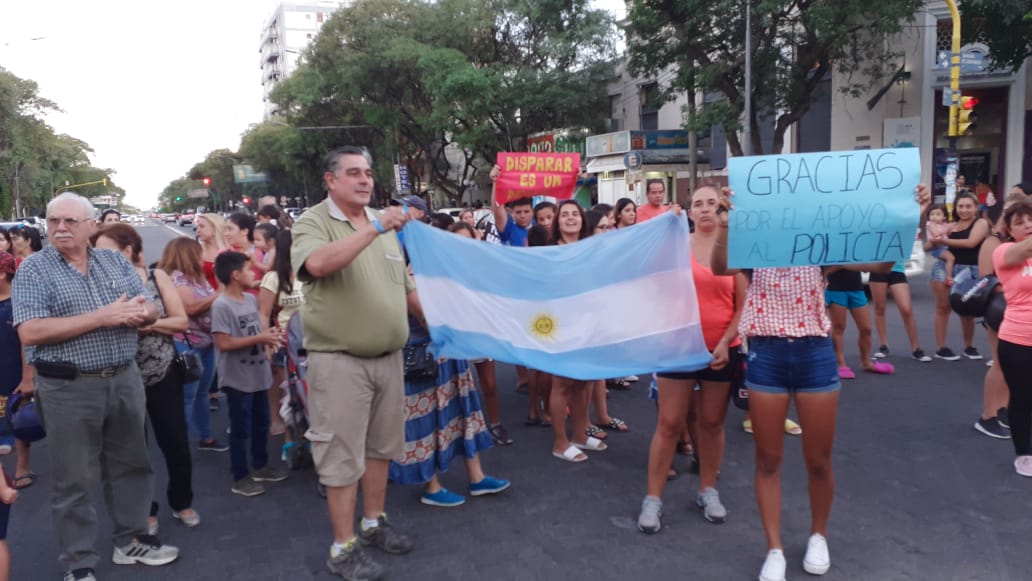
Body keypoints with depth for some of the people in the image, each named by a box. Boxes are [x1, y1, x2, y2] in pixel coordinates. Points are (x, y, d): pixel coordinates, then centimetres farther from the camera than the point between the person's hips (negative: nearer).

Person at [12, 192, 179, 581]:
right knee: (72, 479, 7)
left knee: (130, 464, 15)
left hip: (125, 379, 4)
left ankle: (131, 540, 32)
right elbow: (30, 332, -17)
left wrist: (140, 313, -18)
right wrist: (101, 317, -21)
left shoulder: (116, 261, 7)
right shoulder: (33, 269, -6)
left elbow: (149, 311, 7)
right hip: (68, 388, -4)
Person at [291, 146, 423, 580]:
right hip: (339, 361, -6)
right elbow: (317, 264, -31)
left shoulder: (384, 224, 12)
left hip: (388, 357, 7)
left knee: (381, 446, 17)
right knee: (343, 454, 2)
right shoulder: (313, 222, -8)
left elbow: (406, 286, 18)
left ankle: (374, 523, 34)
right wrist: (374, 228, -28)